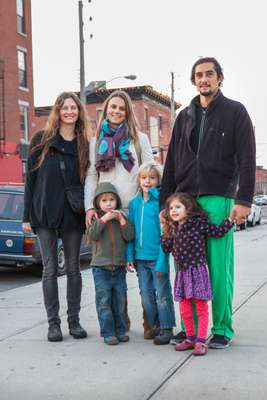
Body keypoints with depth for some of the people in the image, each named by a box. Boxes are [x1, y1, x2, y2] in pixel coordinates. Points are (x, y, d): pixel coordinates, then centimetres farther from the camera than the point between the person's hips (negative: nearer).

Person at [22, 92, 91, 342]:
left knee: (73, 269, 7)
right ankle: (53, 323, 10)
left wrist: (90, 213, -1)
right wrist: (27, 215, -3)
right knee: (50, 269, 2)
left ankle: (74, 321, 16)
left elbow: (88, 180, 8)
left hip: (73, 215, 2)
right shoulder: (41, 140, 3)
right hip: (45, 215, -1)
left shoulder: (84, 144, 7)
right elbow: (30, 178, 2)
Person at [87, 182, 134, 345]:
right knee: (104, 301, -2)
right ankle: (108, 333, 4)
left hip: (119, 267, 3)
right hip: (101, 268, -2)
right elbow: (92, 235, -15)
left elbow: (130, 236, -3)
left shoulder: (122, 217, 7)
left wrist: (122, 220, -13)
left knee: (120, 300, 9)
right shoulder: (96, 219, 2)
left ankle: (120, 330, 20)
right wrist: (103, 219, -20)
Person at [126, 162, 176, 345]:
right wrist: (130, 256, 5)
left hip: (157, 256, -6)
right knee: (146, 294, 14)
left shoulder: (161, 200, -10)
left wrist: (162, 260, -18)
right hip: (140, 257, 6)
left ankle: (166, 328, 15)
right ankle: (155, 325, 28)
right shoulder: (134, 203, 8)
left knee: (162, 294, 3)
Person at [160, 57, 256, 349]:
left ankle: (222, 328, 6)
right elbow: (171, 163, 17)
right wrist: (165, 203, 11)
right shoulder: (185, 117, 18)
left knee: (219, 267, -3)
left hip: (219, 199, -4)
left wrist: (243, 200, -12)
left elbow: (246, 159, -3)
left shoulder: (235, 112, 5)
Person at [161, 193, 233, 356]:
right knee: (185, 310, 12)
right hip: (182, 273, 6)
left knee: (201, 309, 1)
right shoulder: (173, 229, 10)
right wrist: (165, 231, 11)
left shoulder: (199, 223, -8)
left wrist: (231, 219, -15)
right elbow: (167, 248, 16)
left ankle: (201, 341, 8)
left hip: (197, 271, -6)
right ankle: (190, 338, 26)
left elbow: (218, 231, -8)